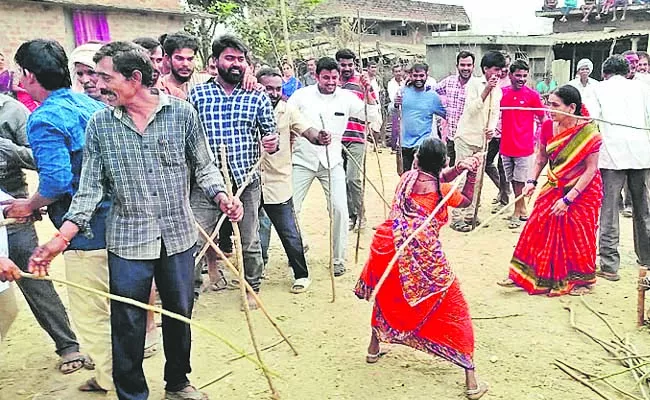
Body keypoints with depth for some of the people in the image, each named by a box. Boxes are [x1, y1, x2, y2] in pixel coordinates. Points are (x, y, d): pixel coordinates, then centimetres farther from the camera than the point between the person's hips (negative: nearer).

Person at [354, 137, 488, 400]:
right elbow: (467, 200, 21)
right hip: (423, 258, -4)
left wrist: (458, 169, 11)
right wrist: (472, 173, 25)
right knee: (455, 310, 10)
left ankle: (374, 348, 47)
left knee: (386, 295, 34)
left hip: (387, 248, 4)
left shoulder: (408, 177, 10)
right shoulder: (442, 190, 2)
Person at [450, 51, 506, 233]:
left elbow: (495, 114, 12)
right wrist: (487, 90, -23)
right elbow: (471, 109, -17)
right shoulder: (474, 83, -7)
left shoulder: (498, 90, 11)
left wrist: (492, 128, -9)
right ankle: (457, 218, -1)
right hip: (466, 137, -6)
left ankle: (469, 216, 18)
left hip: (482, 140, 6)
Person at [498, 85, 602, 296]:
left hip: (583, 190, -4)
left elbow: (591, 169, -19)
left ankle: (582, 280, 25)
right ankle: (524, 274, 14)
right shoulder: (548, 127, -7)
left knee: (578, 236, 4)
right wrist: (532, 181, -8)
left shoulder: (588, 132, -21)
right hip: (554, 187, 5)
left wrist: (568, 199, -21)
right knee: (538, 228, 3)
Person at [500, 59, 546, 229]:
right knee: (513, 180, 13)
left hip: (524, 146, -4)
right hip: (506, 145, 4)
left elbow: (542, 118, 1)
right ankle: (523, 209, 28)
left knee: (519, 181, 2)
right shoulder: (502, 93, 1)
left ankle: (517, 213, 14)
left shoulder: (532, 95, -6)